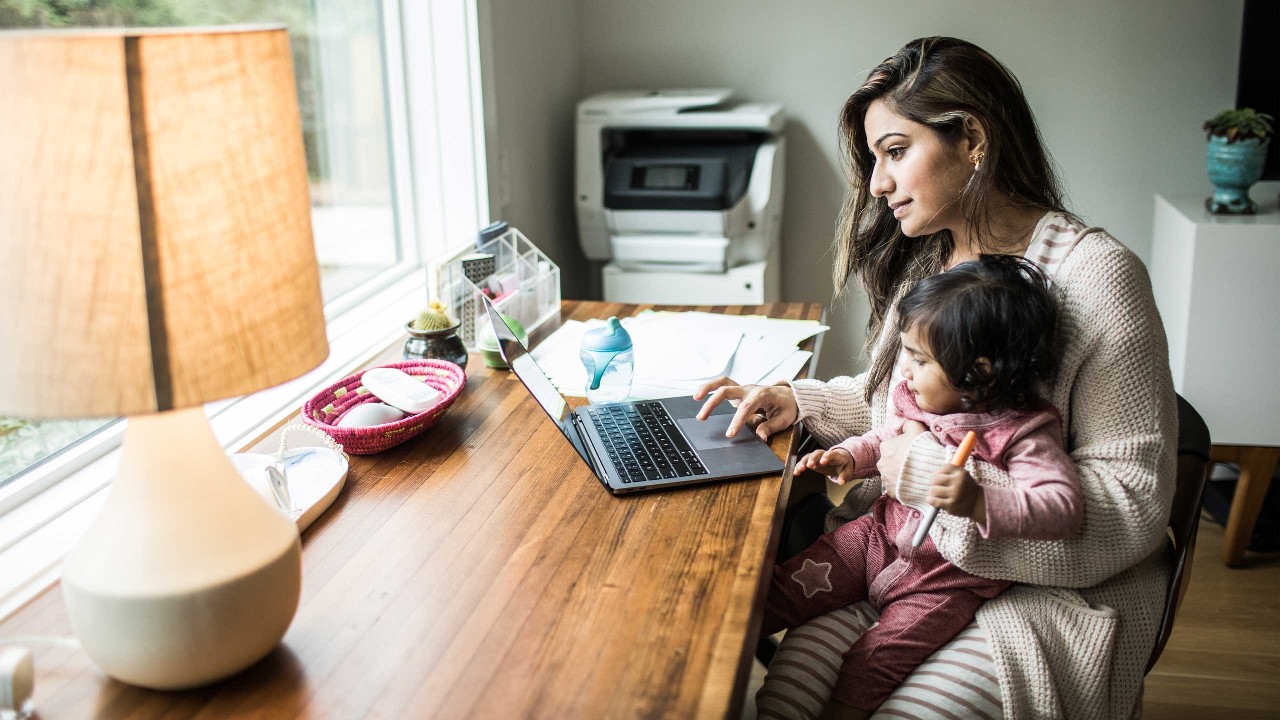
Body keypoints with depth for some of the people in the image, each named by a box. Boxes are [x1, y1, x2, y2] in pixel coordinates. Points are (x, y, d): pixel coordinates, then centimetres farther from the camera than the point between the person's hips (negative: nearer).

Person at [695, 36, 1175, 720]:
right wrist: (799, 401, 7)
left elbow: (1134, 504, -16)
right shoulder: (923, 260, 9)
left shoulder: (1095, 276, -14)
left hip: (1046, 586, -5)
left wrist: (942, 475, -20)